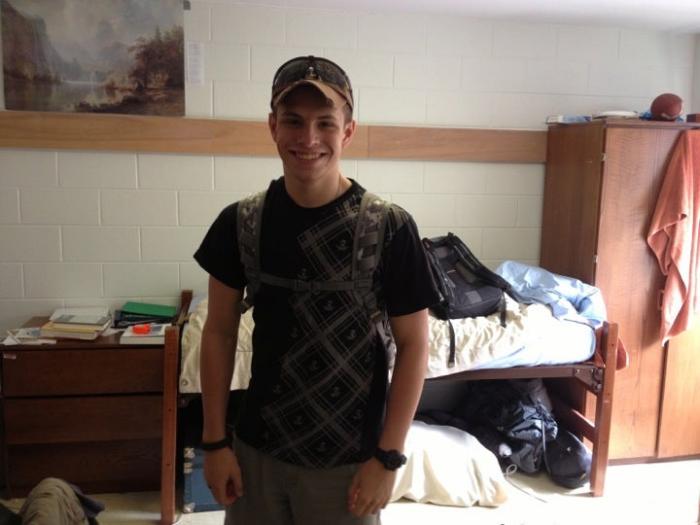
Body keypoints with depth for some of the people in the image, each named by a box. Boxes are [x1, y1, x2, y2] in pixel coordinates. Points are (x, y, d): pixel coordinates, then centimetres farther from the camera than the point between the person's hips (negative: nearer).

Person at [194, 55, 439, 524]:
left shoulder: (390, 228, -15)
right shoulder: (240, 222, -7)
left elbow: (413, 345, -9)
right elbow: (220, 332, 1)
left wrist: (388, 456, -9)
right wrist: (215, 440, 1)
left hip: (348, 460, -2)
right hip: (257, 449, 3)